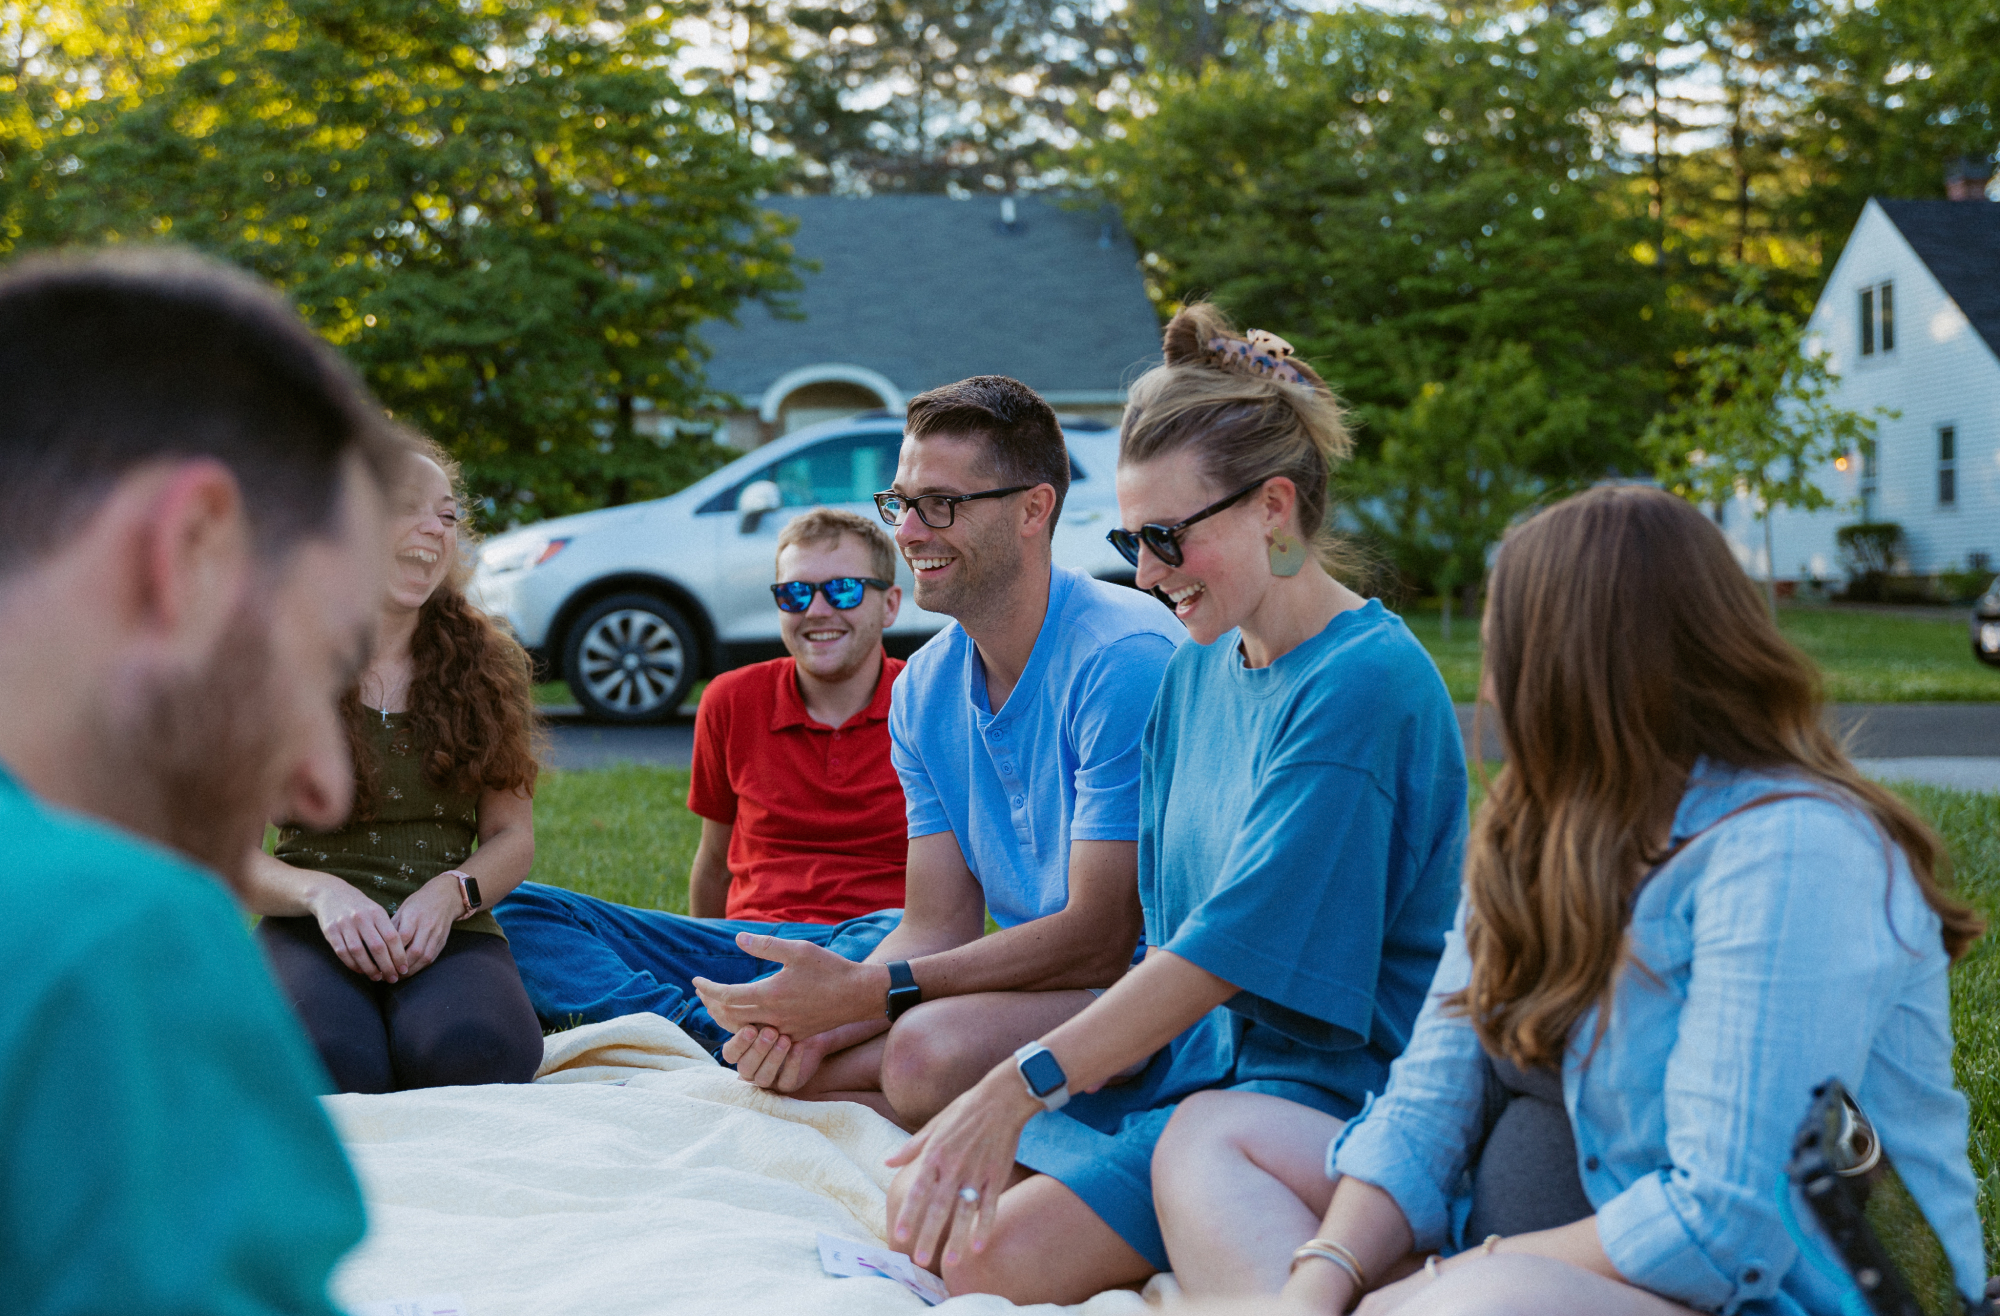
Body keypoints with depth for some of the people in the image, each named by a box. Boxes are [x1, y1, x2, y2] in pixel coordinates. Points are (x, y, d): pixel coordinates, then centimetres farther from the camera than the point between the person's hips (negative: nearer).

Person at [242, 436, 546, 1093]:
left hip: (450, 933, 2)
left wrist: (449, 893, -11)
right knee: (331, 1056, -38)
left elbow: (513, 836, 12)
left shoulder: (488, 662, 11)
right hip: (313, 932, -2)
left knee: (472, 1049, -36)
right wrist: (321, 893, -18)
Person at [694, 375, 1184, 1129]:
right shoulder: (922, 690, 6)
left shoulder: (1125, 659, -20)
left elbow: (1099, 937, -22)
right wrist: (817, 1022, -18)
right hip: (1027, 982, 7)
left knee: (930, 1052, -31)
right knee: (783, 1058, -12)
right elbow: (936, 928, 3)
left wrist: (865, 992, -24)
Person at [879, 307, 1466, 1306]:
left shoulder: (1365, 684, -18)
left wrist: (1019, 1086, -24)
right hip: (1187, 1047, 8)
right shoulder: (1197, 668, 11)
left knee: (993, 1256, -20)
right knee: (920, 1210, -5)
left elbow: (1234, 947, -22)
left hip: (1324, 1076, -8)